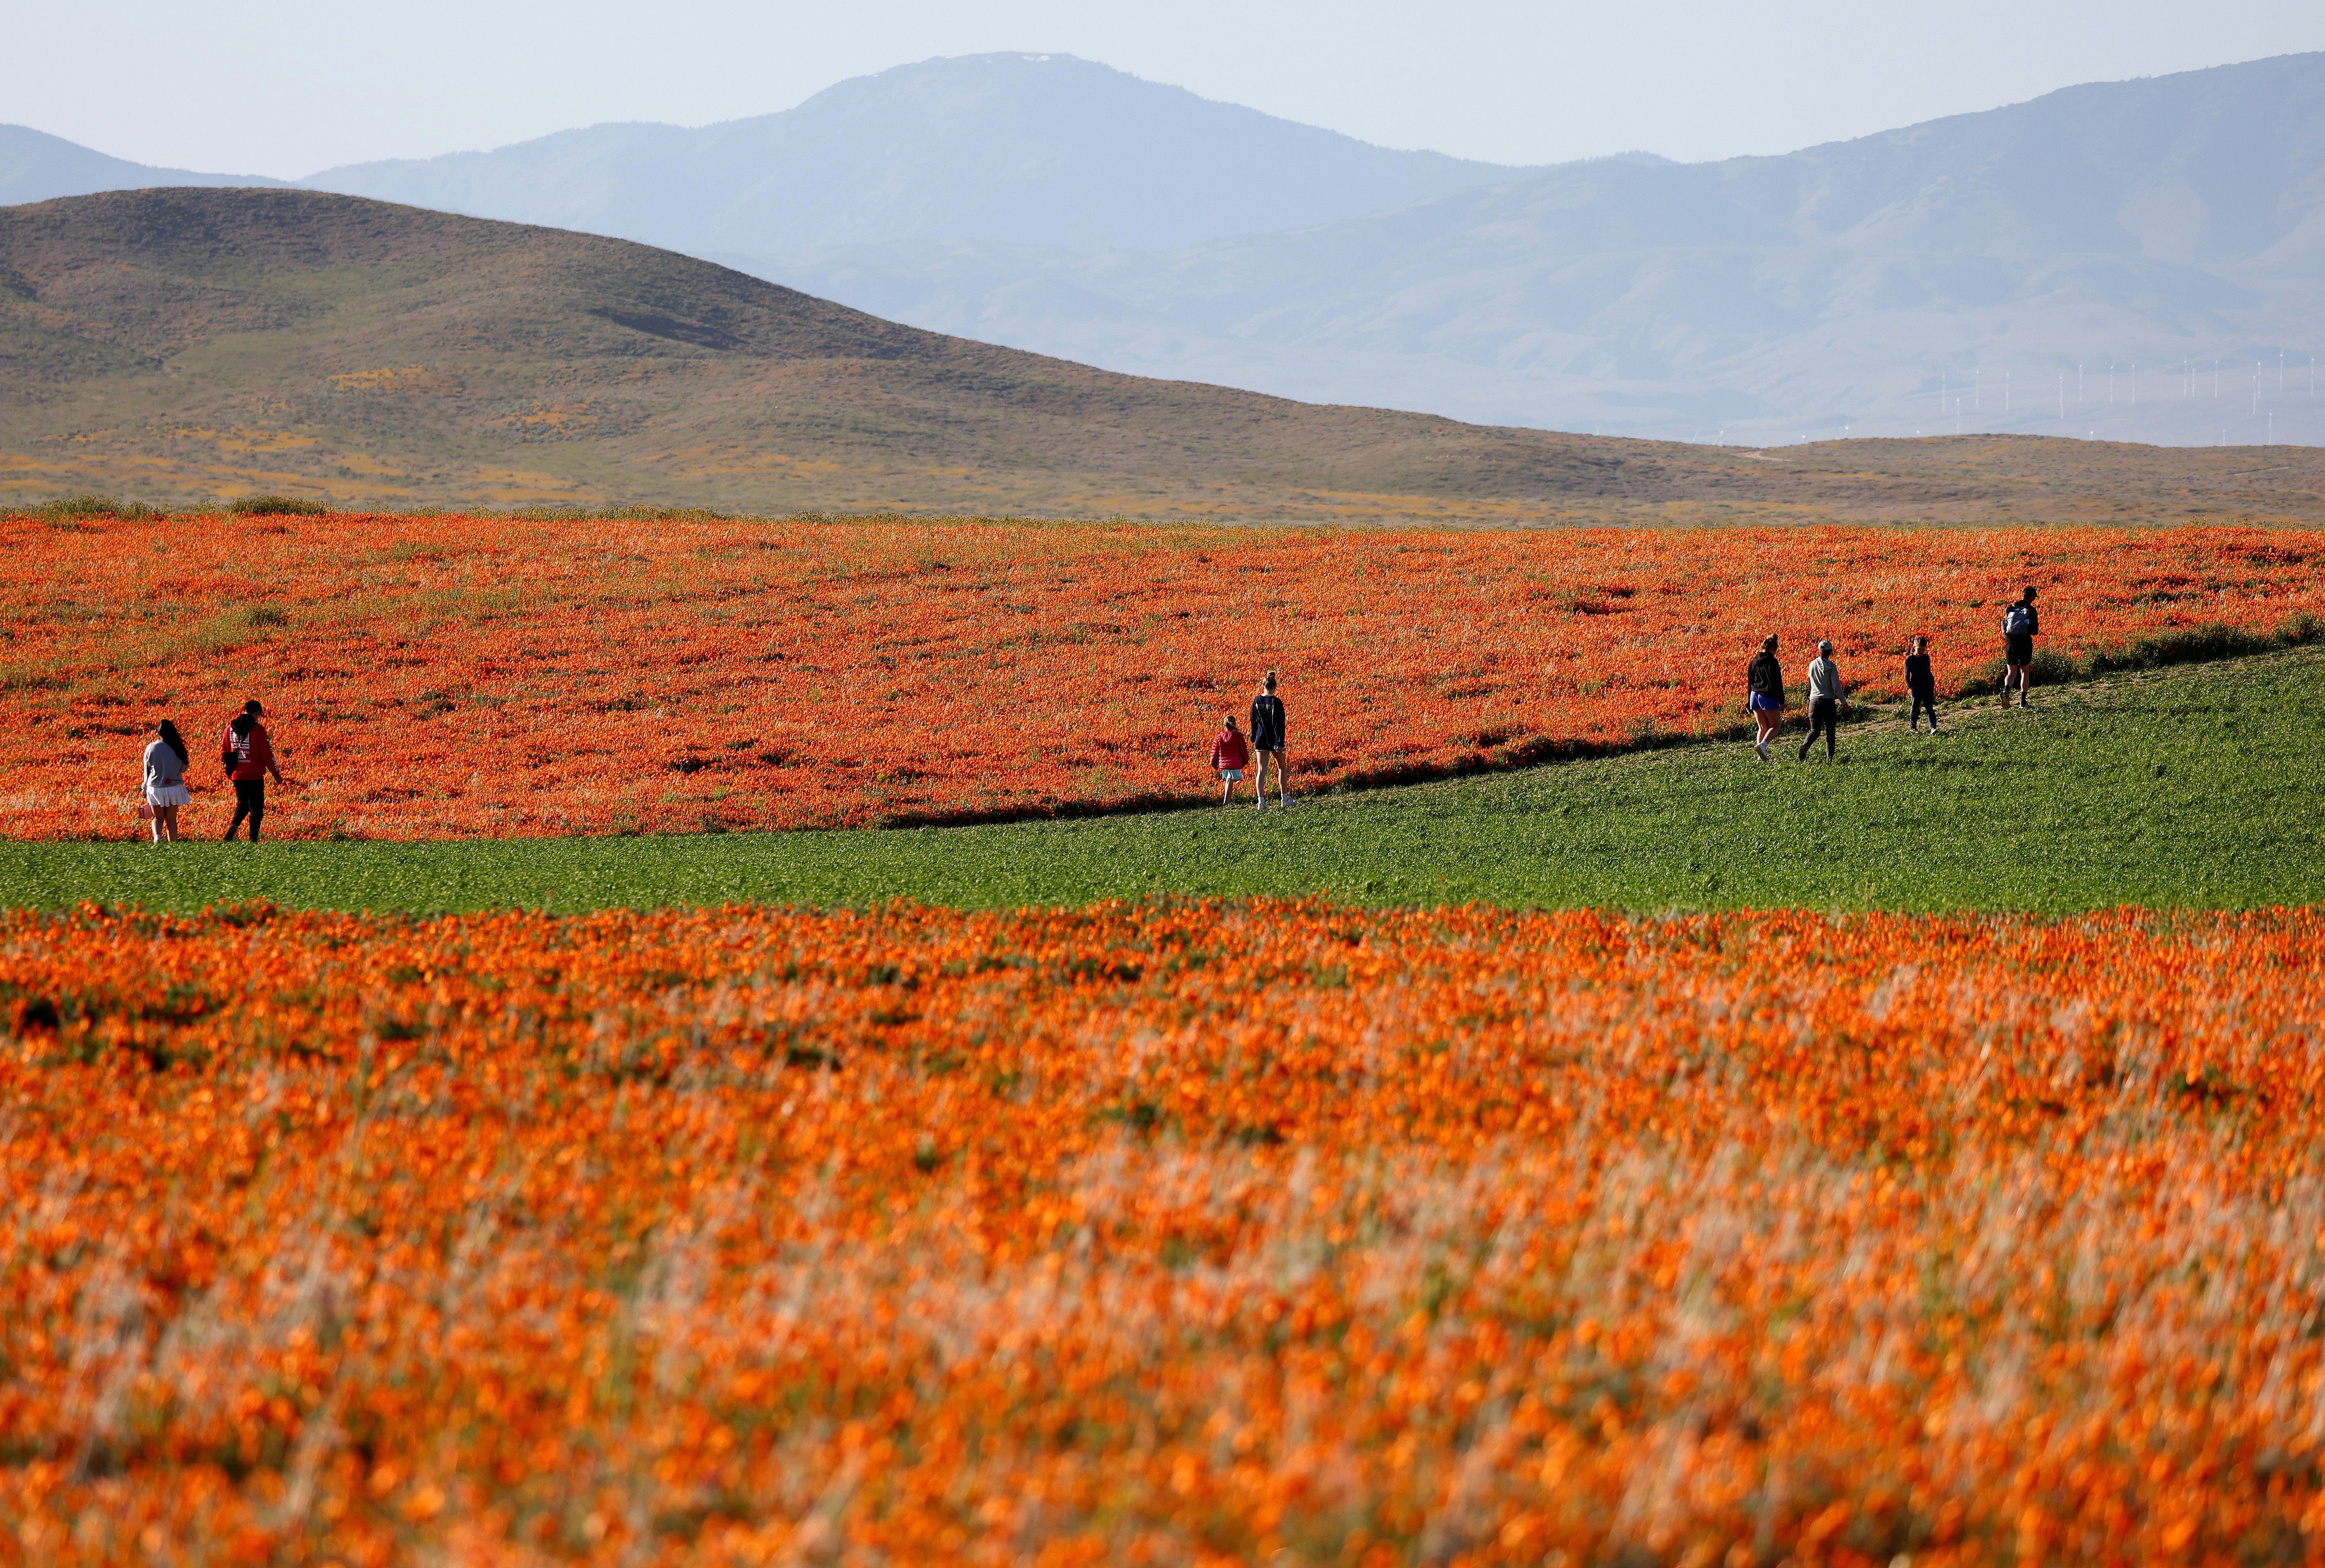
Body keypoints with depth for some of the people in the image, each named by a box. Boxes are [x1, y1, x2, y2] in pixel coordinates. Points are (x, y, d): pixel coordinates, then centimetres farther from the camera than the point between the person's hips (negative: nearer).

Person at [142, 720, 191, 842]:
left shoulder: (151, 748, -7)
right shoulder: (178, 749, -4)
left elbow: (147, 771, 2)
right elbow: (184, 768, 8)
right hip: (174, 789, 1)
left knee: (158, 818, 11)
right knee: (171, 819, 12)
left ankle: (157, 836, -16)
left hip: (155, 788, -1)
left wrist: (145, 791, 13)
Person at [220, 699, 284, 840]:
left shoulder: (230, 728, 4)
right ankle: (253, 838, 1)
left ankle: (234, 825, -8)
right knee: (256, 807, 5)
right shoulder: (257, 729, -11)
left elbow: (224, 753, 11)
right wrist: (277, 775, -1)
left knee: (242, 804, 18)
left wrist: (228, 770, 26)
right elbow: (266, 754, -10)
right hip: (255, 776, -5)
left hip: (237, 775, 5)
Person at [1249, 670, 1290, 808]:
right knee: (1281, 768, 15)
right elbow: (1280, 724, -15)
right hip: (1274, 740, -3)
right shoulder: (1276, 702, -12)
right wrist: (1280, 742, -15)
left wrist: (1254, 737, 21)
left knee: (1261, 770, 2)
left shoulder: (1256, 701, 0)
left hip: (1261, 740, 3)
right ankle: (1285, 798, 21)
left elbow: (1253, 721, 9)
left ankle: (1261, 801, -9)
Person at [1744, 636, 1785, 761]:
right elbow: (1777, 683, -12)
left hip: (1755, 696, 6)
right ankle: (1762, 744, -20)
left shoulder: (1754, 661, 9)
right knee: (1776, 726, 5)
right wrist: (1782, 702, -8)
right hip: (1768, 697, -6)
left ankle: (1763, 755, 3)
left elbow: (1750, 683, 15)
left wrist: (1749, 703, 21)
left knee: (1763, 727, 13)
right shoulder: (1772, 662, -10)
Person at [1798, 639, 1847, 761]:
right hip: (1829, 702, -3)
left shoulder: (1812, 665, 4)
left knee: (1815, 731, 4)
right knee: (1830, 732, 12)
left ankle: (1805, 746, -25)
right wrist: (1844, 701, 0)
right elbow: (1837, 687, -10)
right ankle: (1829, 757, 9)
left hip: (1814, 701, 3)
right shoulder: (1832, 667, -8)